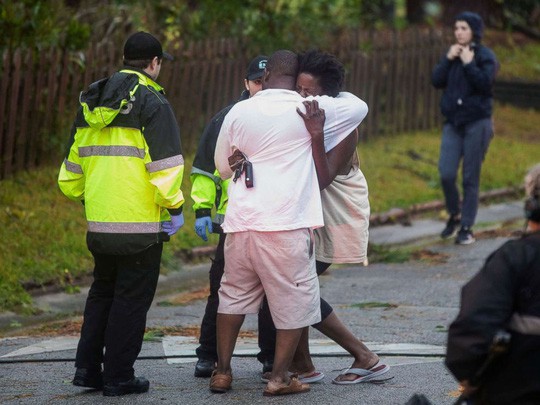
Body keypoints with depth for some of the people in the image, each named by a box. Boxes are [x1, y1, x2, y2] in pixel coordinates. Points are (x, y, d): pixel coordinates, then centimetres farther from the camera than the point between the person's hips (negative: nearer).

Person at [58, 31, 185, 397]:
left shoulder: (91, 103, 13)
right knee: (132, 298, 1)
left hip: (99, 222, 6)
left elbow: (72, 167, 18)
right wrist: (175, 207, -6)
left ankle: (88, 367, 17)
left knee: (102, 292, 20)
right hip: (141, 223, -6)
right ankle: (118, 376, 3)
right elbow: (166, 163, -16)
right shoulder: (152, 102, -9)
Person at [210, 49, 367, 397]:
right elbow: (359, 106, 13)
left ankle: (223, 372, 19)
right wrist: (335, 95, 31)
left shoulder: (239, 112, 7)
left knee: (234, 295, 17)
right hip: (287, 225, -4)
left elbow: (222, 166, 19)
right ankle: (280, 377, 6)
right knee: (295, 300, 7)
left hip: (241, 221, 4)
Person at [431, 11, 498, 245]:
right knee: (446, 174, -6)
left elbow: (485, 83, -17)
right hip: (453, 122, 4)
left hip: (477, 123, -4)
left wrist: (469, 63, -16)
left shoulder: (485, 56, -4)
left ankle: (467, 228, 5)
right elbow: (436, 81, 1)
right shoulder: (452, 54, 10)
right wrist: (448, 59, -8)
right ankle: (454, 216, 17)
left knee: (470, 177, -2)